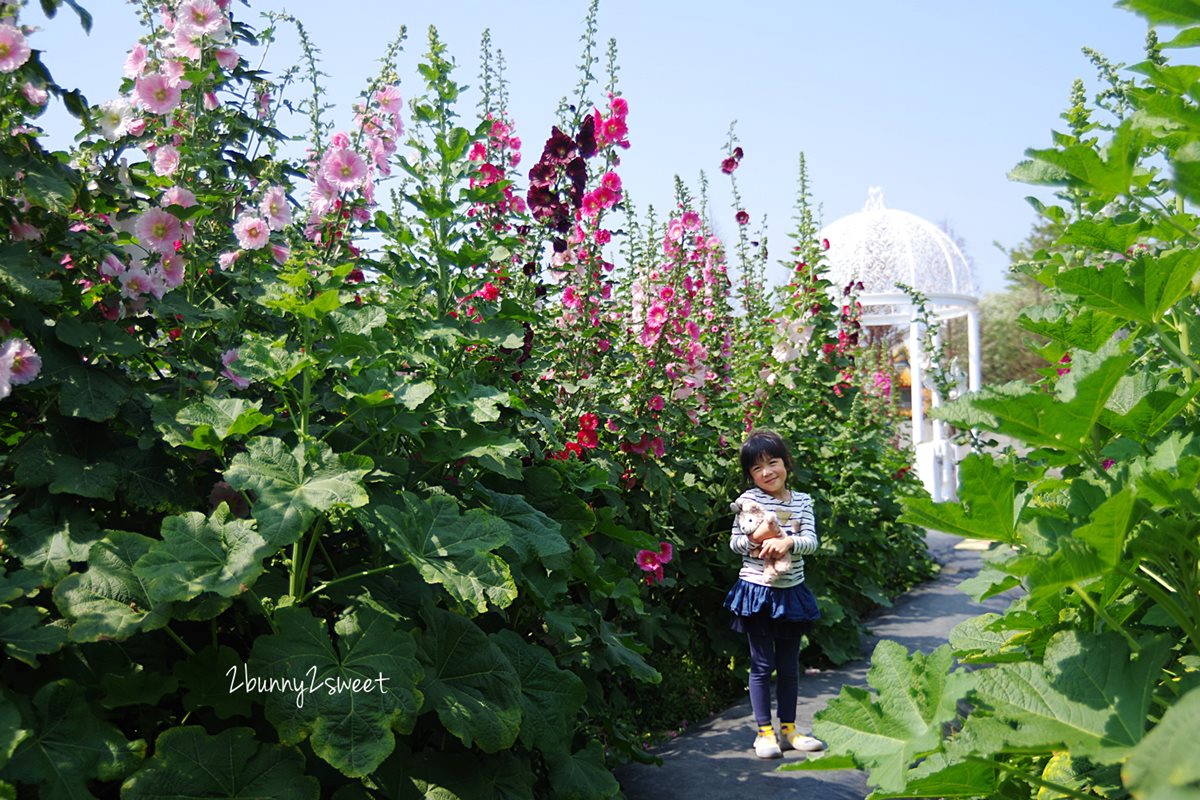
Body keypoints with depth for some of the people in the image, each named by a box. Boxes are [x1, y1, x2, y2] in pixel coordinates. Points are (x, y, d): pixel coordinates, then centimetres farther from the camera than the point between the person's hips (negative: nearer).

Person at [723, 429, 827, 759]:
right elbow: (734, 542, -4)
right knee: (762, 664, 3)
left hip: (791, 592, 4)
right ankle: (765, 732, 12)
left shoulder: (802, 501, 5)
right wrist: (754, 540, -22)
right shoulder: (749, 499, -5)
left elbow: (811, 542, -5)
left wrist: (787, 542, -24)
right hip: (757, 591, -3)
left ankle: (788, 729, 24)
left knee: (789, 665, 13)